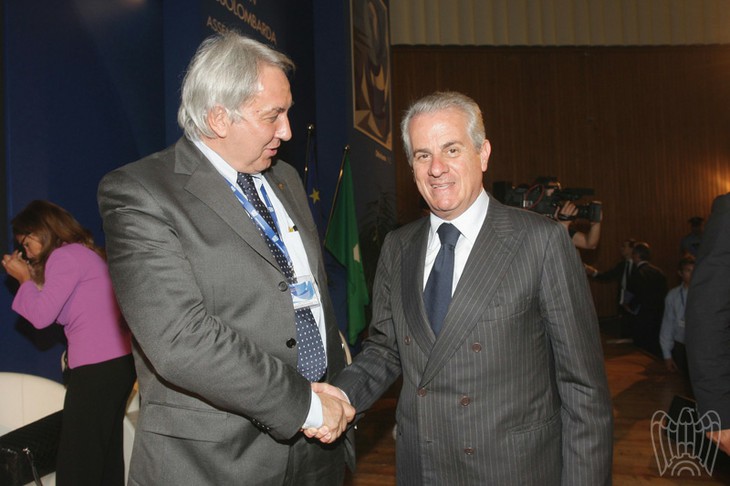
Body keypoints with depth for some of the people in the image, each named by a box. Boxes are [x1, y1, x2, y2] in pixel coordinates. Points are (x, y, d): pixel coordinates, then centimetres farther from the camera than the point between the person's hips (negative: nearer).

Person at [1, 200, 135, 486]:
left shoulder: (64, 256, -9)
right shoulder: (85, 252, 20)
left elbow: (41, 316, -12)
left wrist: (24, 279, 2)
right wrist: (34, 278, 16)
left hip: (98, 367, -10)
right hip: (119, 361, 10)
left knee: (75, 462, -2)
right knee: (107, 453, 14)